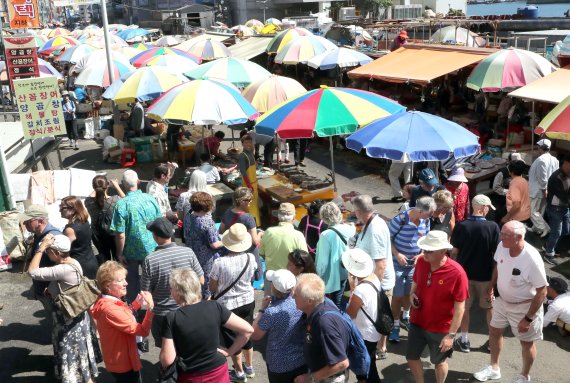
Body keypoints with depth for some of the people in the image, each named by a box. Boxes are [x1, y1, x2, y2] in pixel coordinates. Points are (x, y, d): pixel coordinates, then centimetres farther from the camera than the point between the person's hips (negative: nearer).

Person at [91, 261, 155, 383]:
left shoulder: (109, 302, -1)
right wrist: (150, 307, -39)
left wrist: (136, 304, 2)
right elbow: (142, 331, -33)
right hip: (123, 363, -10)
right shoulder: (110, 309, -32)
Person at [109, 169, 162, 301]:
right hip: (151, 249, 3)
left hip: (131, 252, -3)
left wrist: (120, 254, -6)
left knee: (133, 283, 17)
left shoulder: (121, 205, -20)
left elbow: (120, 234, -19)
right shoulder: (151, 199, -8)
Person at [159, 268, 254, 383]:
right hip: (218, 374, 1)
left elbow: (167, 360, -15)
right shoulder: (215, 307, -12)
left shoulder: (172, 318, -17)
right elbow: (248, 330, -11)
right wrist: (230, 351, 0)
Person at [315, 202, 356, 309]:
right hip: (343, 273, 6)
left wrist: (318, 277, -8)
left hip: (331, 277, -6)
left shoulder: (326, 235, -27)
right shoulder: (348, 229, -10)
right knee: (339, 304, 23)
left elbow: (323, 261, -21)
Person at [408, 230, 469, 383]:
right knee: (411, 357, 18)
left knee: (439, 361, 19)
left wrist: (451, 334, -17)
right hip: (417, 323, 5)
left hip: (441, 329, -5)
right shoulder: (421, 262, -11)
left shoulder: (457, 273, -26)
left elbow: (460, 307, -19)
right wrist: (412, 294, -12)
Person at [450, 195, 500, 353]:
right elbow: (497, 253, -11)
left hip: (464, 273, 1)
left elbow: (454, 252, -6)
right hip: (485, 274, -1)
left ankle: (464, 341, 24)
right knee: (490, 307, 18)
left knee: (464, 307, 15)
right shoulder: (493, 227, -16)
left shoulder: (461, 226, -12)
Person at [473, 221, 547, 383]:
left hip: (524, 306, -6)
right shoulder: (502, 246, -18)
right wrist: (491, 287, 9)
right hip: (502, 300, 6)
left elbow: (542, 292, -24)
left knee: (526, 342, 15)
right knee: (494, 331, 20)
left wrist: (528, 318, -21)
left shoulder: (532, 259, -34)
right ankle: (494, 368, 44)